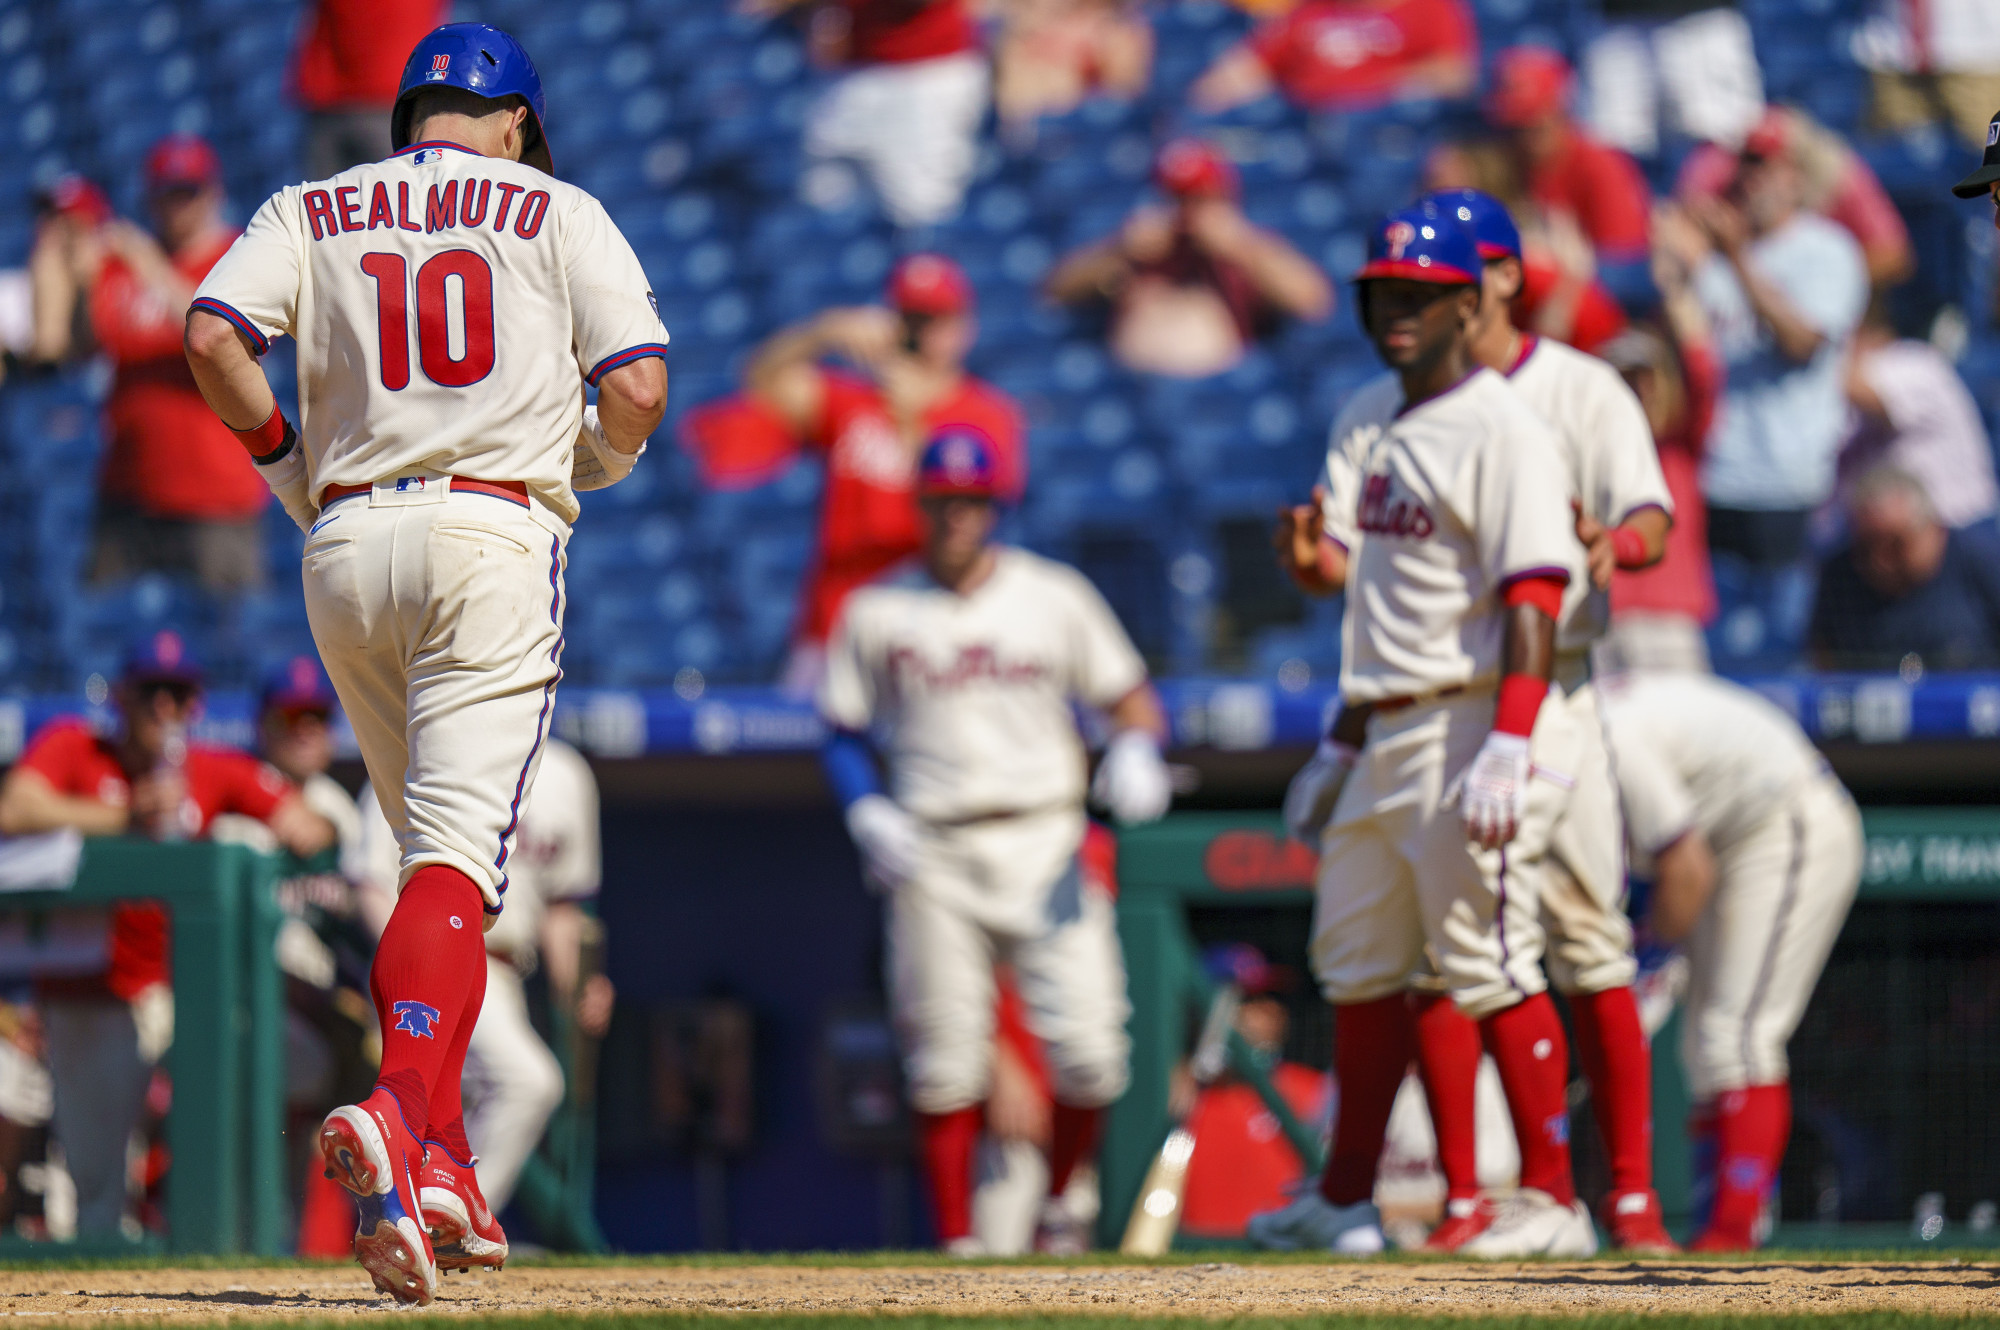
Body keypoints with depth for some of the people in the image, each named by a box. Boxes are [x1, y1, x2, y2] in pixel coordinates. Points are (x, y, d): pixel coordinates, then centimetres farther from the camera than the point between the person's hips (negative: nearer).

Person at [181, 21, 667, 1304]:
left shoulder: (312, 211, 14)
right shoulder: (560, 213, 8)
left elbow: (213, 335, -4)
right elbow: (638, 389, -4)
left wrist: (287, 460, 10)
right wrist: (589, 463, 17)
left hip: (346, 543, 4)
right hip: (492, 535, -4)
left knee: (438, 852, 18)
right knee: (458, 858, -14)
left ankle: (438, 1164, 13)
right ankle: (399, 1113, -37)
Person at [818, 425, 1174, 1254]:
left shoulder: (1055, 596, 7)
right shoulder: (876, 611, 7)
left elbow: (1130, 696, 10)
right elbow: (844, 730, 10)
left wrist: (1135, 752, -12)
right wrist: (867, 812, -7)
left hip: (1041, 843, 0)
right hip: (932, 858, 0)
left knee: (1088, 1052, -8)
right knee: (944, 1060, -3)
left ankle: (1058, 1205, 15)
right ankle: (956, 1240, 5)